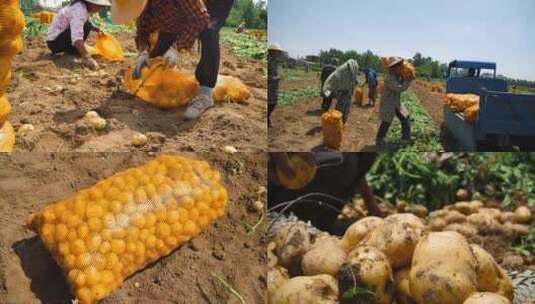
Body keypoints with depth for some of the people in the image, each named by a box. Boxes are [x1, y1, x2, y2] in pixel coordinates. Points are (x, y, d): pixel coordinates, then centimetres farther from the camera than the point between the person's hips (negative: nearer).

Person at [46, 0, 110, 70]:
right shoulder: (79, 10, -25)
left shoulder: (83, 6, 4)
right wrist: (87, 57, -46)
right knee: (86, 26, -22)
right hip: (54, 41, -10)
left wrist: (95, 28, 9)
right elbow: (77, 37, -40)